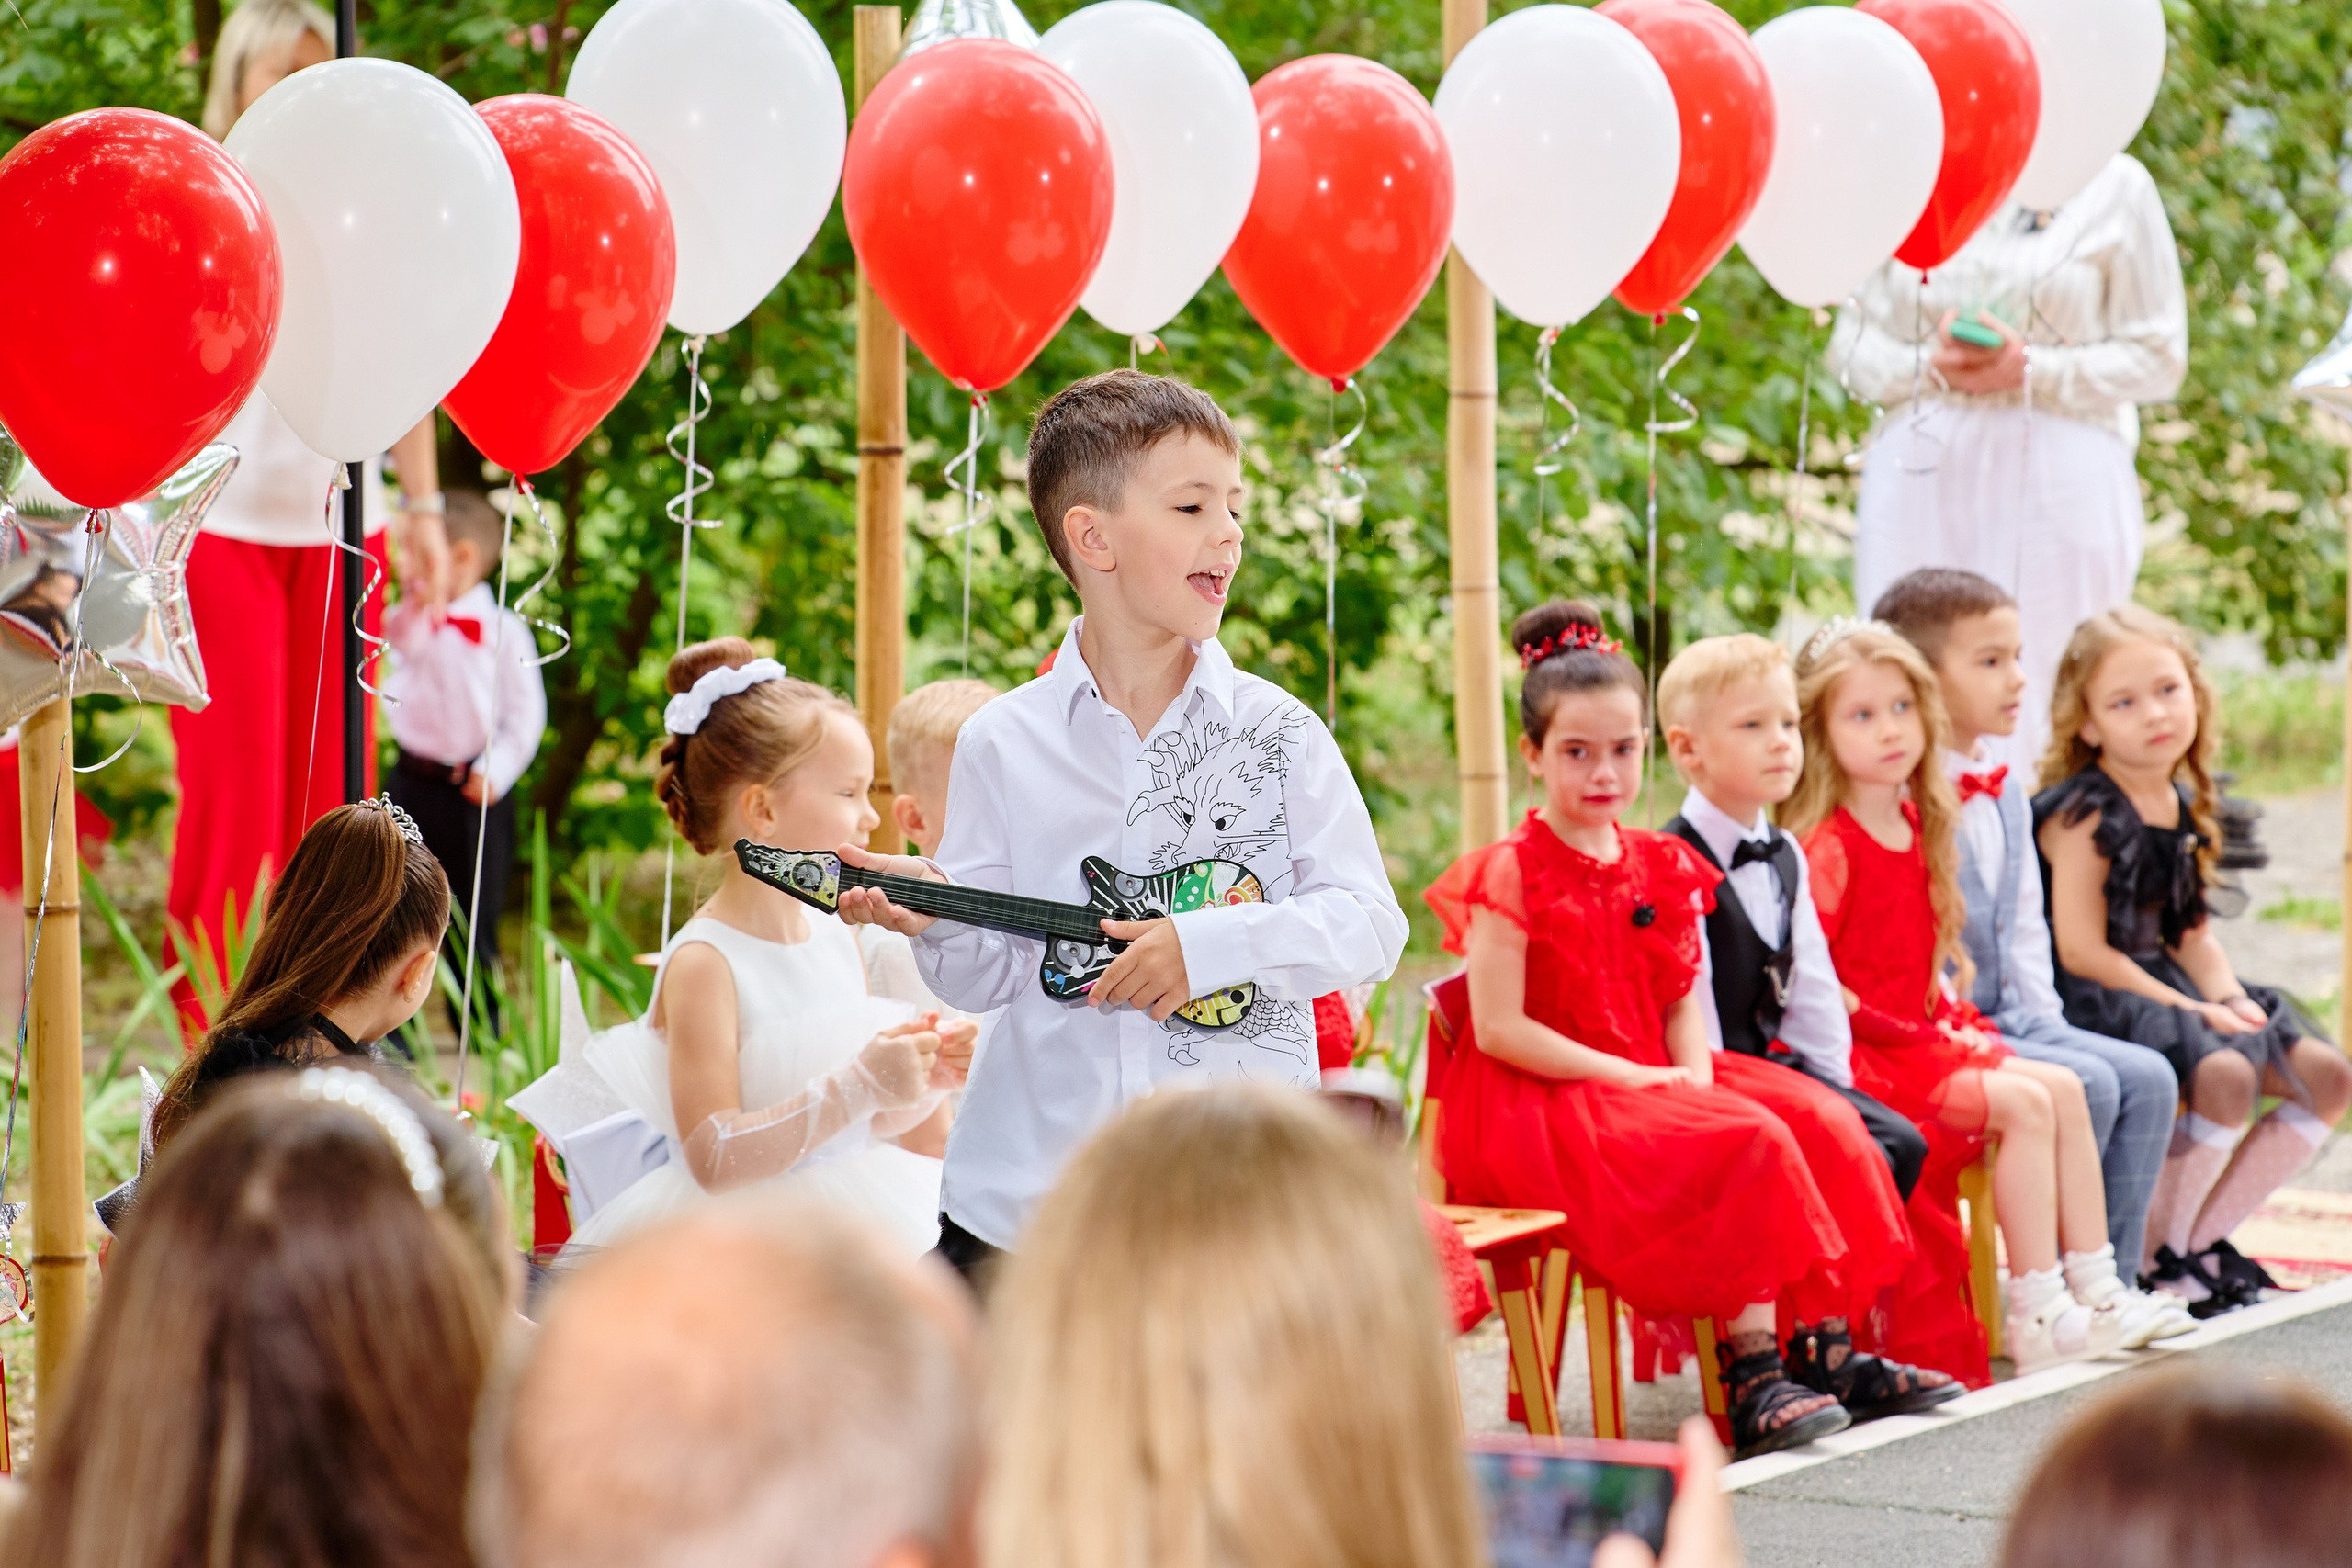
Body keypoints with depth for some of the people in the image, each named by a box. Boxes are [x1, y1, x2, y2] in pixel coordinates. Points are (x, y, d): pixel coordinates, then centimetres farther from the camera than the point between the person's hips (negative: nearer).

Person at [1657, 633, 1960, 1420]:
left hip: (1774, 1062, 8)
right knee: (1830, 1136, -27)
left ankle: (1827, 1340, -10)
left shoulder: (1784, 858, 15)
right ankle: (1822, 1349, -19)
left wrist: (1834, 1084, 5)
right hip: (1708, 1073, -8)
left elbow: (1813, 988, 16)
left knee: (1895, 1142, -10)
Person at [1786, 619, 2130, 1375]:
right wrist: (1892, 1030, -16)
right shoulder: (1827, 849, -16)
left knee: (2065, 1088, -1)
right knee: (2026, 1104, -19)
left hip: (1922, 1037, 9)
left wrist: (1954, 1022, 6)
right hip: (1863, 1056, -9)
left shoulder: (1916, 827, 12)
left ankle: (2095, 1292, -2)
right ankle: (2036, 1316, -19)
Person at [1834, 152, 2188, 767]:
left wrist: (2029, 370, -10)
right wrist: (1931, 367, -9)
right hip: (1921, 472, 2)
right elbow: (1853, 344, 12)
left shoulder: (2113, 185, 6)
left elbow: (2157, 358, 3)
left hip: (2056, 479, -2)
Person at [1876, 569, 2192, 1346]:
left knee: (2149, 1077, -5)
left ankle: (2110, 1279, -3)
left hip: (2013, 1019, 9)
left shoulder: (2006, 793, 16)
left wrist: (2043, 1017, 9)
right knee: (2084, 1084, -23)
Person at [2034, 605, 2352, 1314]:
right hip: (2095, 996, -9)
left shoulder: (2183, 804, 11)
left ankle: (2203, 1237, 6)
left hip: (2169, 984, 9)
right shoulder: (2085, 815, -14)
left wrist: (2228, 995, -3)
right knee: (2226, 1078, -32)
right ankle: (2155, 1255, -12)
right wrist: (2190, 1012, -18)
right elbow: (2082, 951, -18)